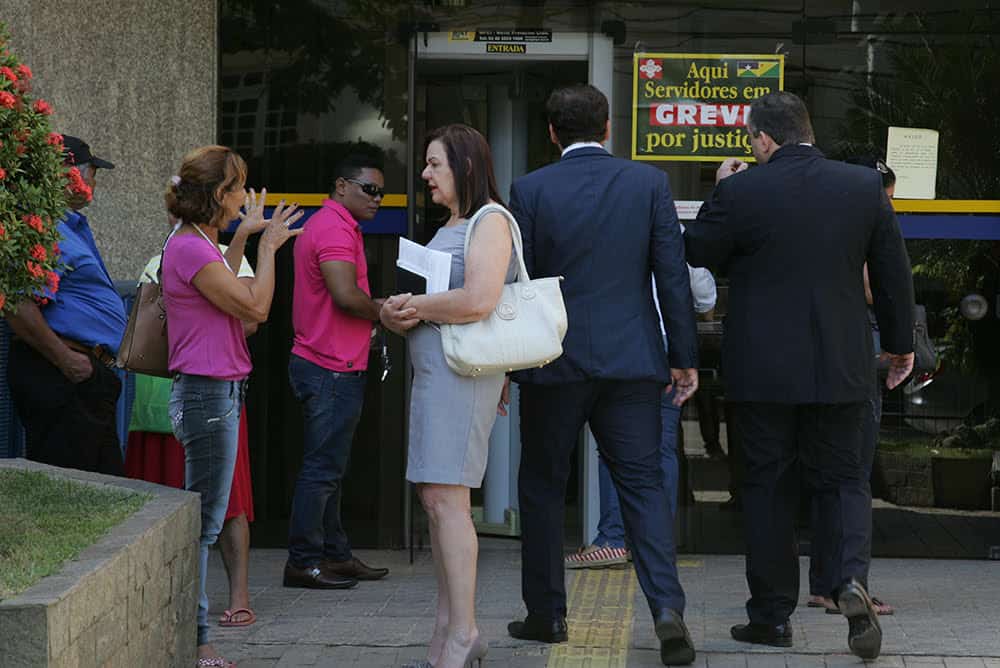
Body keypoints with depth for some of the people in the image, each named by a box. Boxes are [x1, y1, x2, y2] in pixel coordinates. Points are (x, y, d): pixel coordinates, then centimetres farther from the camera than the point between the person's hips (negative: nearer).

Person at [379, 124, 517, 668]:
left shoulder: (490, 221, -9)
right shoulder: (448, 228, 22)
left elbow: (478, 301, -23)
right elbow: (424, 297, 26)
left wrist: (416, 307, -9)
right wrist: (395, 312, 3)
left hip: (462, 370, -10)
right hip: (432, 370, 10)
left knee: (445, 498, -14)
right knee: (435, 498, 9)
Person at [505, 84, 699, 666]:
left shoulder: (530, 190, -4)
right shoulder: (648, 182, 0)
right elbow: (673, 273, -2)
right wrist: (684, 356, 4)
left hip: (554, 360, -1)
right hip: (631, 360, 1)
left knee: (543, 488, 13)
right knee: (644, 483, 4)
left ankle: (546, 613, 19)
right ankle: (667, 606, -13)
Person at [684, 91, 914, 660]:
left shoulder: (741, 192, -10)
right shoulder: (865, 186, -1)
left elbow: (699, 253, 3)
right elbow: (894, 272, 5)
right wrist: (901, 343, 17)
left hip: (764, 369, -2)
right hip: (841, 368, 2)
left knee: (769, 486, 9)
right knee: (843, 479, 12)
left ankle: (772, 614, 12)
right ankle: (851, 576, -14)